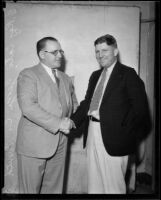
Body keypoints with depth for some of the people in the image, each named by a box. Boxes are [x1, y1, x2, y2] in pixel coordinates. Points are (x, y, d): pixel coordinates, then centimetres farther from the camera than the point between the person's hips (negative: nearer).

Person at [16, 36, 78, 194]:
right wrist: (58, 123, -20)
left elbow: (73, 103, 23)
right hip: (33, 145, -5)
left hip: (59, 144, 6)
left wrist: (71, 120, 2)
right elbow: (28, 107, -19)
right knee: (31, 189, 8)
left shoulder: (65, 78, 16)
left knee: (54, 188, 16)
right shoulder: (28, 75, -6)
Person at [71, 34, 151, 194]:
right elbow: (87, 102, 11)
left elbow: (140, 107, -11)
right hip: (93, 133, 6)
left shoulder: (128, 74, -5)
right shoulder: (95, 75, 15)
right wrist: (73, 122, -3)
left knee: (113, 183, 6)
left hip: (113, 136, -6)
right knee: (94, 182, 18)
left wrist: (124, 131, -15)